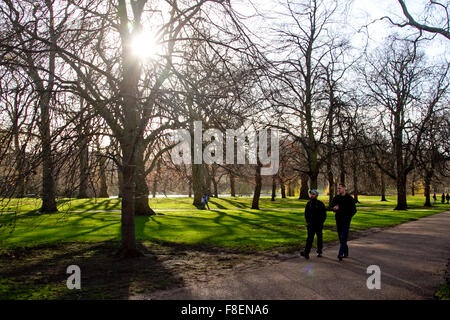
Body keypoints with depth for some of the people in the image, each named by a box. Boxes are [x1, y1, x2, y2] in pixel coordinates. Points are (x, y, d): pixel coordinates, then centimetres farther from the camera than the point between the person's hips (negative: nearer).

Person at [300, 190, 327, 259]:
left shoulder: (320, 204, -1)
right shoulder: (309, 203, 6)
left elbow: (324, 214, 1)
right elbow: (306, 213, 12)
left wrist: (321, 222, -7)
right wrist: (307, 221, 2)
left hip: (318, 225, -1)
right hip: (311, 224, 1)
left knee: (319, 238, 5)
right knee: (309, 238, -3)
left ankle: (319, 252, 13)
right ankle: (306, 253, -6)